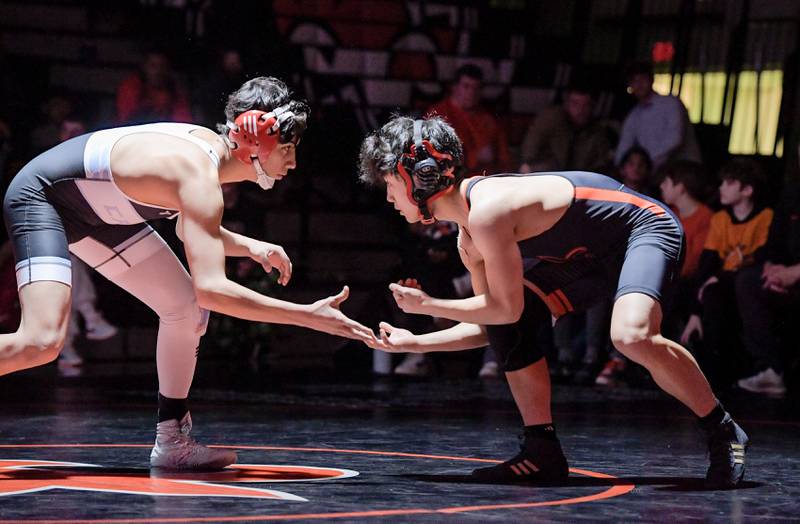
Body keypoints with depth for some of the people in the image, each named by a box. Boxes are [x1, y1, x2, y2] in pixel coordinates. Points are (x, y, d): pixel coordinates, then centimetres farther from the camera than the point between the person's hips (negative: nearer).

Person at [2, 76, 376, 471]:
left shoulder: (210, 144, -3)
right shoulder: (200, 176, -31)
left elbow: (192, 229, 17)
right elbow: (211, 289, -40)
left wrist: (250, 246, -2)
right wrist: (309, 316, -39)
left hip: (98, 211, 10)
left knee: (187, 309, 5)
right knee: (41, 342, -27)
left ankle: (172, 442, 12)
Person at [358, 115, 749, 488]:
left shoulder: (487, 211, -26)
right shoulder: (469, 241, 4)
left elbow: (507, 309, -21)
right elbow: (490, 325, 11)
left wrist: (427, 305, -11)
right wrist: (415, 343, 10)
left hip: (646, 228, -10)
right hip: (595, 258, 10)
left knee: (631, 336, -34)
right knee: (510, 327, 3)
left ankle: (722, 432, -14)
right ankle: (542, 451, 6)